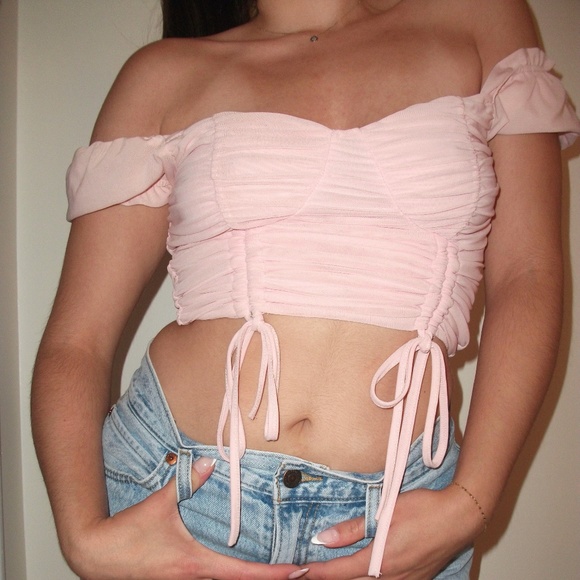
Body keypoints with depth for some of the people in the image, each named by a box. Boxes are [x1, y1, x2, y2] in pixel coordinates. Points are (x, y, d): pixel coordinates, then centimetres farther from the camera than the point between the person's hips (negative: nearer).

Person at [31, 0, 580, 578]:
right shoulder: (168, 74, 1)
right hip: (173, 487, 0)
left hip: (404, 508, 1)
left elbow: (528, 273, -1)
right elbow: (77, 339, -2)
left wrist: (469, 504, -9)